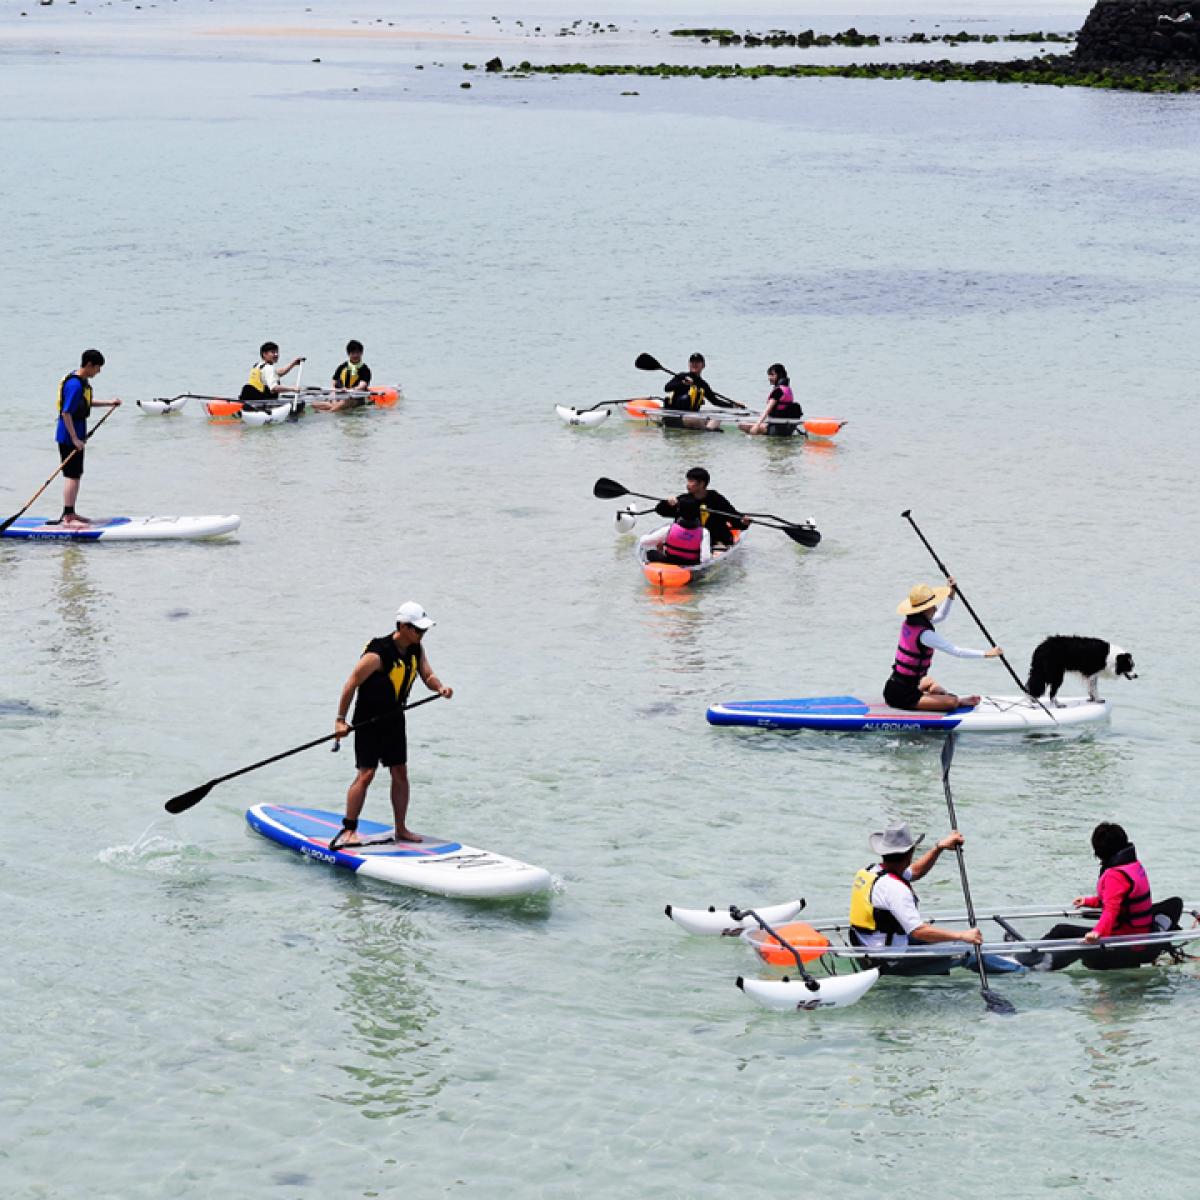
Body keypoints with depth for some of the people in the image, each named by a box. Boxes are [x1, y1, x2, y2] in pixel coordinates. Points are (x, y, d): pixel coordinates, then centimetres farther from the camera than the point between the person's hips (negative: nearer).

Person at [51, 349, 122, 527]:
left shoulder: (83, 381, 10)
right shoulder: (75, 384, -22)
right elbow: (66, 413, -25)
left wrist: (109, 403, 22)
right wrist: (74, 439, -24)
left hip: (76, 434, 10)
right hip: (69, 436, -10)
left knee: (77, 474, 16)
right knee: (72, 476, -7)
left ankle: (71, 514, 24)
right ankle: (67, 517, -5)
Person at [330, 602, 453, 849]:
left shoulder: (416, 650, -1)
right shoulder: (378, 654, -24)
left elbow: (428, 675, 1)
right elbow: (352, 683, -20)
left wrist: (440, 687, -24)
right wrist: (340, 720, -18)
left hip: (394, 719, 7)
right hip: (368, 721, -7)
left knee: (400, 773, 7)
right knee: (366, 774, -11)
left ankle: (401, 829, 16)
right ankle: (348, 831, -5)